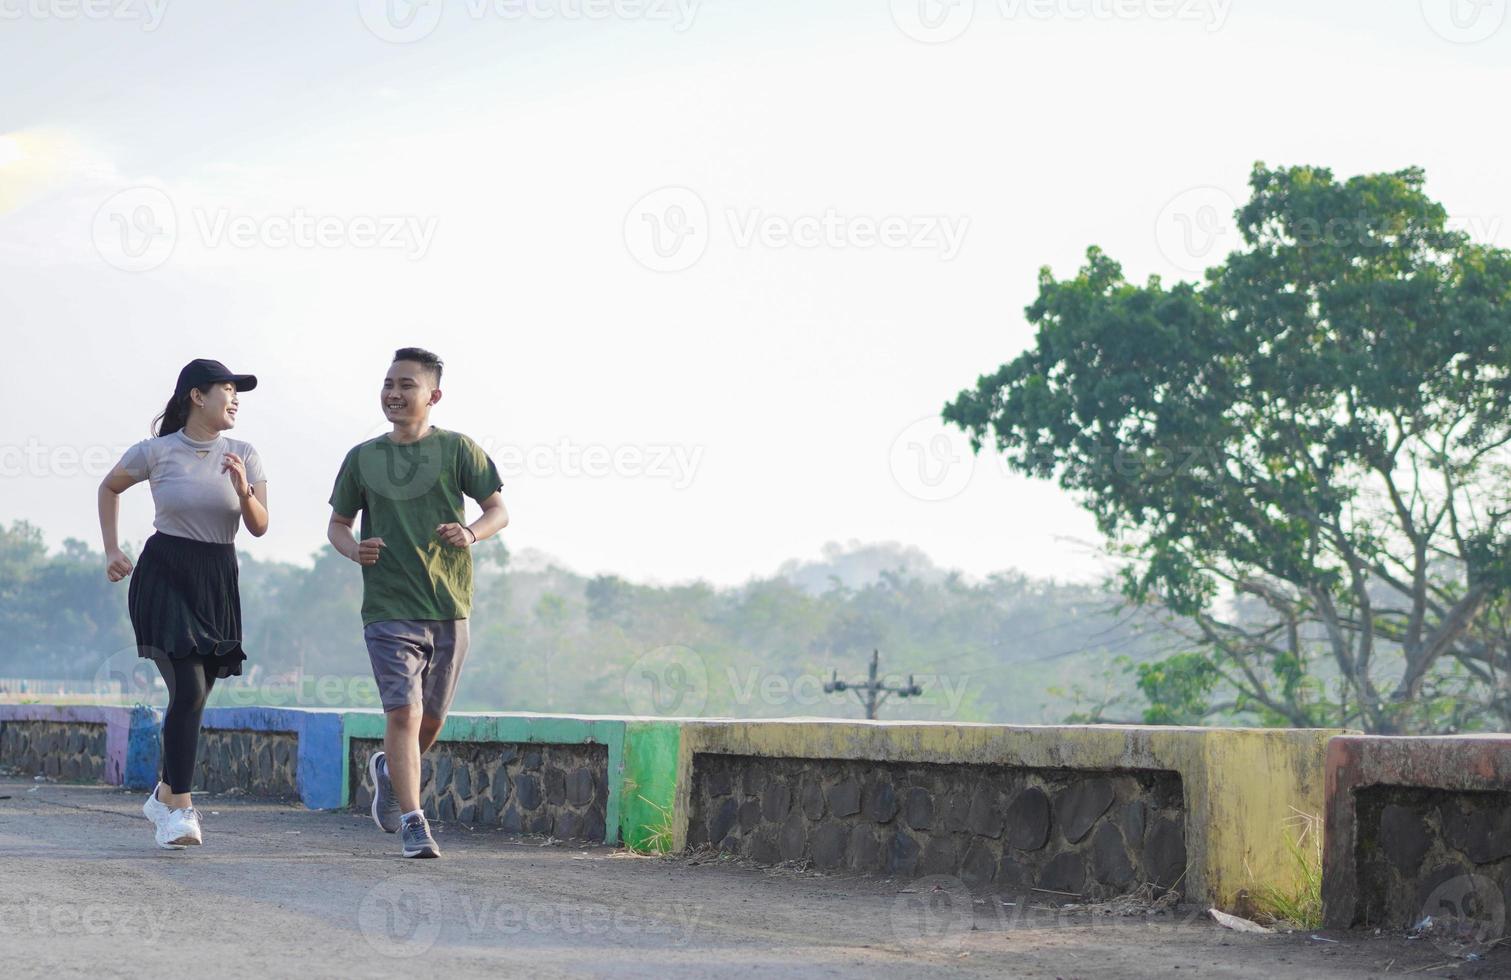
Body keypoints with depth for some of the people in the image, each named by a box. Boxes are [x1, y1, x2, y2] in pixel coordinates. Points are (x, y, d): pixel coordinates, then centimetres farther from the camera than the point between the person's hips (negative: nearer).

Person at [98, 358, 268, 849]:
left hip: (217, 582, 4)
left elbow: (259, 527, 0)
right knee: (188, 690, -16)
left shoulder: (244, 456, 4)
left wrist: (244, 492, -19)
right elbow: (110, 487, 16)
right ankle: (179, 809, -11)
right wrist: (111, 551, 12)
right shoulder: (155, 452, -2)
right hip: (164, 575, -4)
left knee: (195, 695, 8)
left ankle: (164, 794, 28)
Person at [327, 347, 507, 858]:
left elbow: (498, 510, 3)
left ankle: (386, 769, 42)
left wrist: (471, 533, -19)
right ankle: (413, 823, -12)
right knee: (404, 711, -15)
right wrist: (353, 548, -10)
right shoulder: (362, 458, 6)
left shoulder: (457, 449, 2)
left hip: (449, 607, 1)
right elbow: (337, 524, 13)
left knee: (430, 719, 12)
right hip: (388, 608, -1)